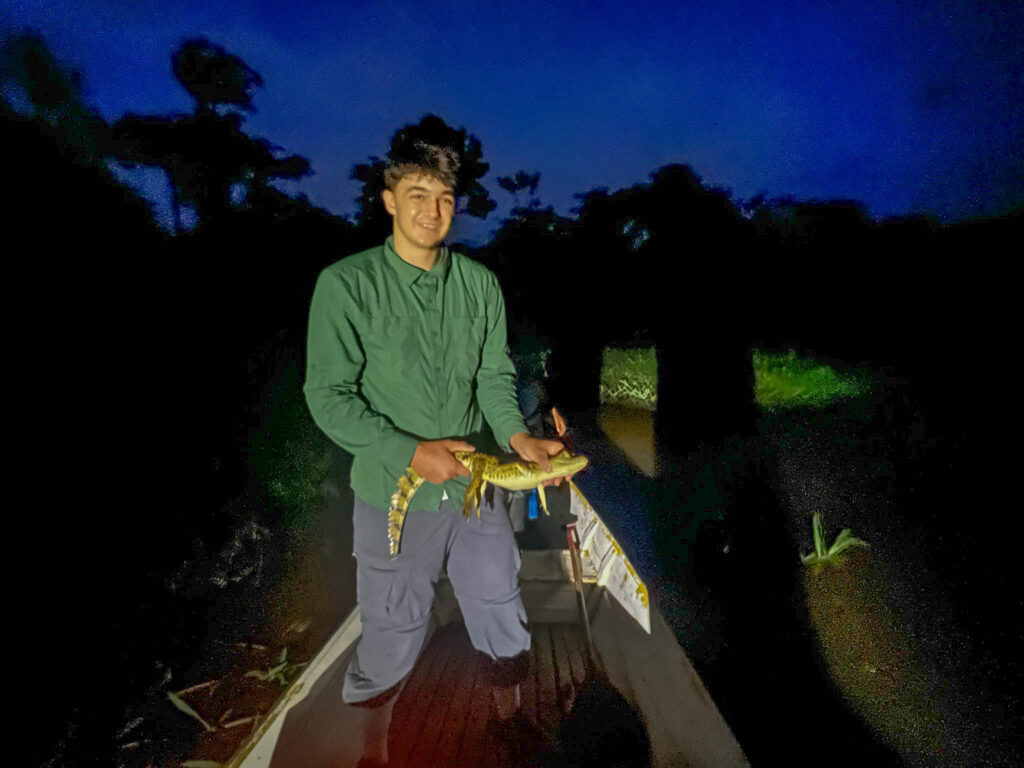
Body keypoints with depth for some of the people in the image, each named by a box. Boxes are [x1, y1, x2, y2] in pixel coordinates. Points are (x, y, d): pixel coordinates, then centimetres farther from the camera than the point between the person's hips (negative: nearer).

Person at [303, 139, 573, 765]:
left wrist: (518, 436, -15)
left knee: (504, 620, 19)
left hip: (478, 487, 4)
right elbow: (329, 396, -12)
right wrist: (411, 451, -22)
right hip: (395, 495, -3)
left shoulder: (480, 283, 2)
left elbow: (494, 377, 3)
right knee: (394, 634, 14)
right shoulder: (347, 284, -11)